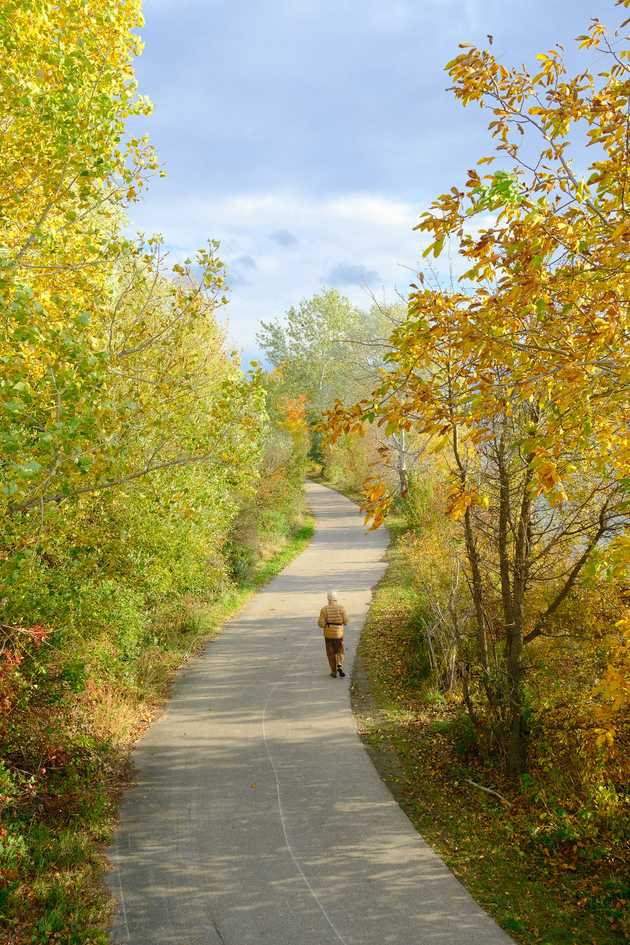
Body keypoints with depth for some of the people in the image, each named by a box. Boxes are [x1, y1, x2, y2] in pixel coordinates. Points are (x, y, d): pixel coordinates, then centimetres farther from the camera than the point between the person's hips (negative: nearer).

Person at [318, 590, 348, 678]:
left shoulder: (324, 609, -11)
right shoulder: (341, 608, -10)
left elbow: (321, 624, -13)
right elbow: (345, 621, -5)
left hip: (328, 633, 0)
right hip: (339, 633, 0)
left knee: (331, 653, 14)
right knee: (339, 652, 17)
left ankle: (334, 672, 17)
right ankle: (339, 666, -7)